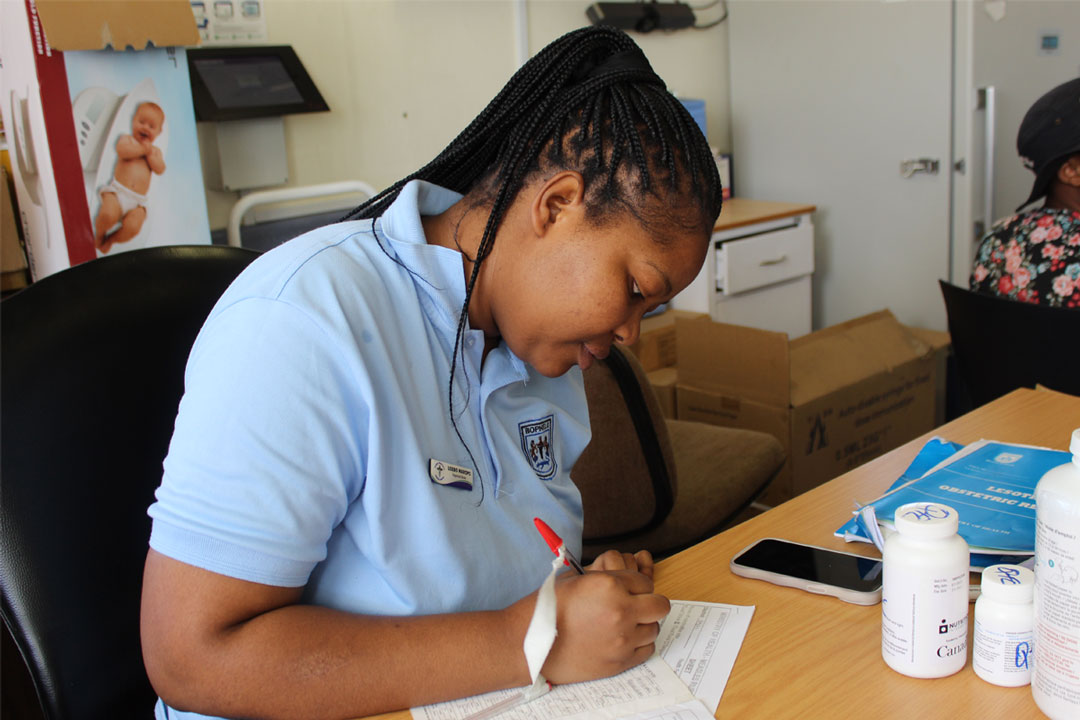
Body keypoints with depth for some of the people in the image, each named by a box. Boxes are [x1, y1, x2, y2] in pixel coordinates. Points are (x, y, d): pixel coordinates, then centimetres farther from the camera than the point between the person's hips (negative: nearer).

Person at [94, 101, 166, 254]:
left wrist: (149, 153, -6)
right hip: (117, 190, -2)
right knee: (108, 215, -32)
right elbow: (122, 151, -12)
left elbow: (160, 169, 3)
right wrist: (142, 149, -4)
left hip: (137, 201, 2)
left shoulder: (155, 151, 22)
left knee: (132, 228, -26)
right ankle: (99, 234, 4)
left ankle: (110, 240, 6)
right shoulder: (126, 139, 13)